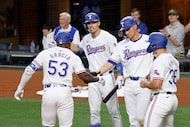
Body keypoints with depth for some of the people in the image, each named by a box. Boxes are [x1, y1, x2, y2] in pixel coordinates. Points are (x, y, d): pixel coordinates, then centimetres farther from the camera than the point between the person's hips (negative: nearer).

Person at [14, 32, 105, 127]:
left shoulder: (45, 53, 10)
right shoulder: (73, 57, 8)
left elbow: (29, 70, 5)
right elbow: (84, 76, 0)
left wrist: (20, 87, 13)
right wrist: (98, 79, 18)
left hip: (48, 92, 1)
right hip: (65, 93, -1)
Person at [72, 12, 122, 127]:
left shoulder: (108, 37, -8)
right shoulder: (86, 39, 10)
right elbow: (77, 48, 31)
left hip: (107, 77, -5)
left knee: (113, 109, -4)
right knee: (94, 111, 6)